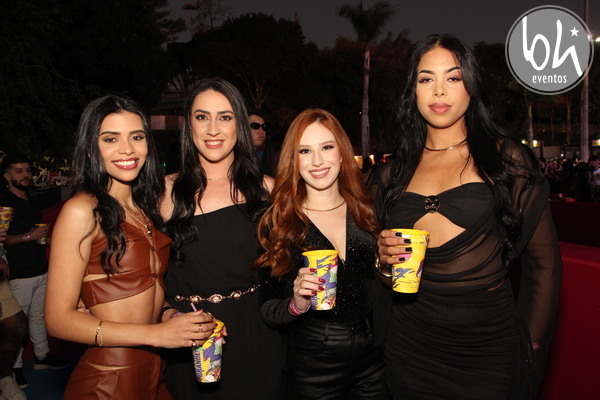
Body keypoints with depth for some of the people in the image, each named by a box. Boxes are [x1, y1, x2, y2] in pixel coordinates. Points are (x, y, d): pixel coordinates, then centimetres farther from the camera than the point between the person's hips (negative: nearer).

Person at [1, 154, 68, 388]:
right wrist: (28, 236, -20)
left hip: (41, 271, 7)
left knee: (39, 316, 15)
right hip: (19, 275, -7)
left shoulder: (33, 203, 16)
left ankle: (42, 355, 26)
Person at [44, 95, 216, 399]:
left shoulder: (145, 207, 6)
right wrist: (156, 334, -21)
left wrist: (190, 324, -6)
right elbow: (59, 319, -15)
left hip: (155, 373, 6)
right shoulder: (82, 211, -13)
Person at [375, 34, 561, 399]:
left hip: (487, 353, -3)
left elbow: (544, 263, -2)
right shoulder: (397, 173, 5)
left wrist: (529, 348, -4)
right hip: (411, 352, 3)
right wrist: (386, 260, -6)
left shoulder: (507, 159, -4)